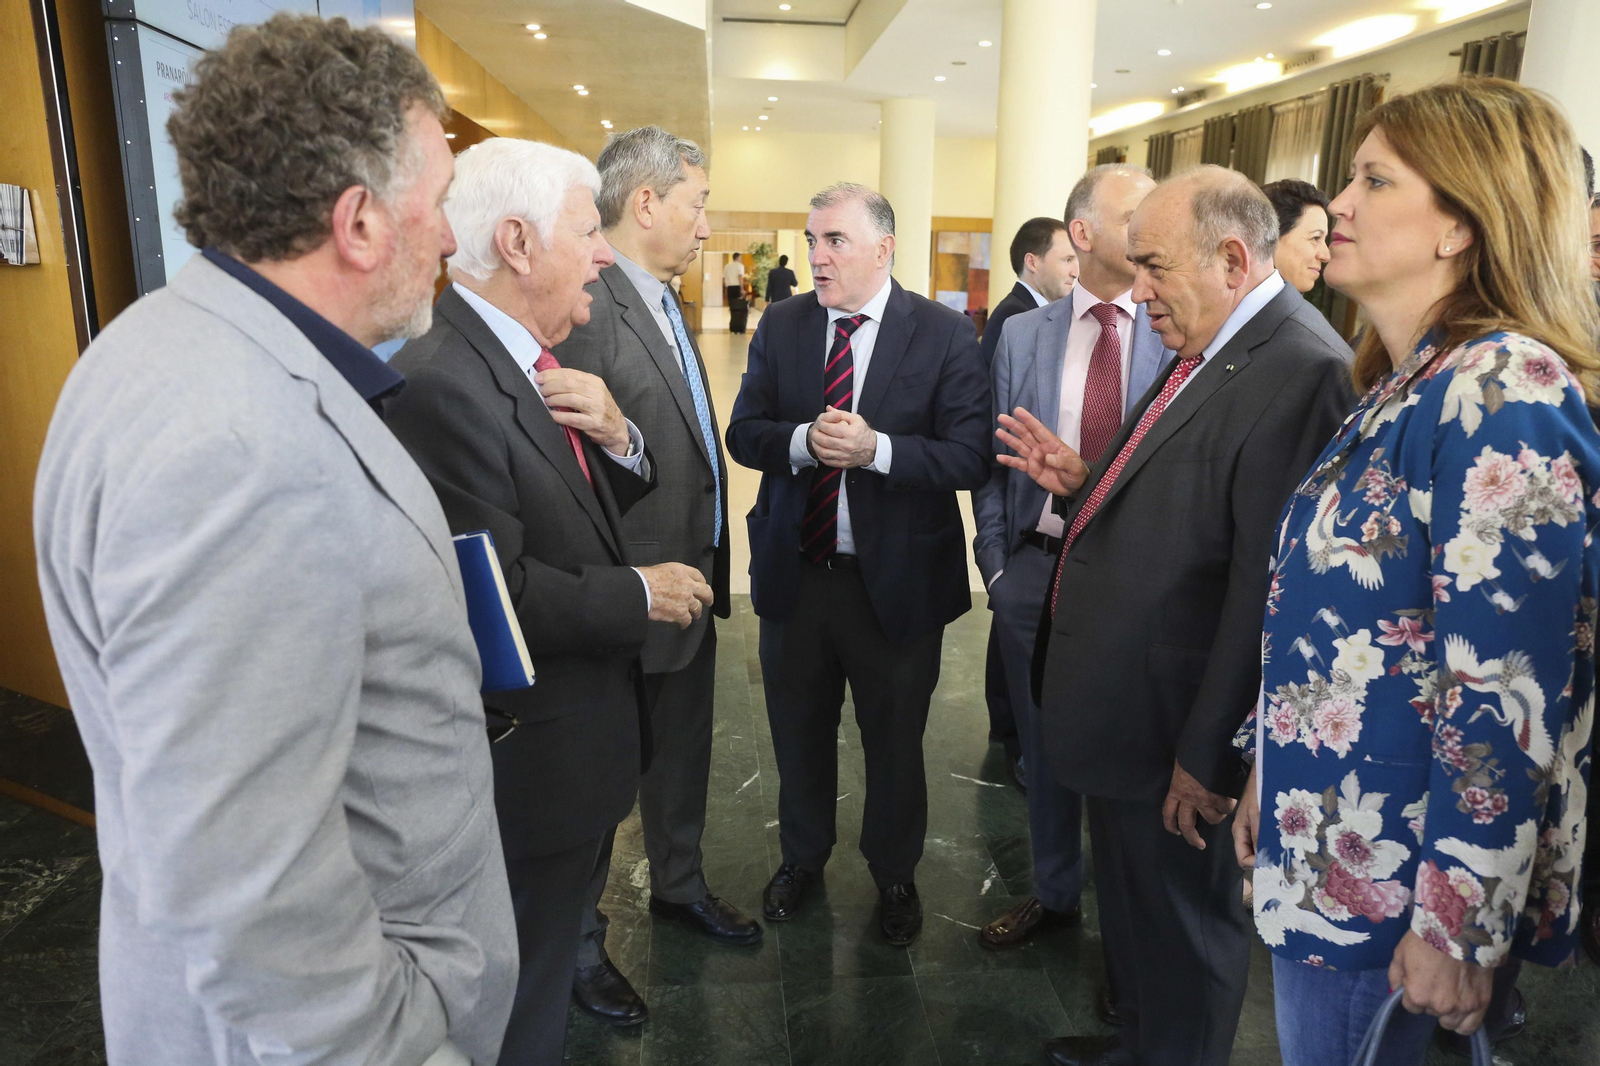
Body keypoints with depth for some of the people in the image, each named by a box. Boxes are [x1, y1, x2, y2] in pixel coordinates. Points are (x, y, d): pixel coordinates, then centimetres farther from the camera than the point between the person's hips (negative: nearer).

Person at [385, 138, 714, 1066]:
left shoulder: (540, 359, 3)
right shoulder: (439, 383, -26)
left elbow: (606, 500, 9)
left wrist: (616, 434, -11)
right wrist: (640, 596, -18)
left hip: (588, 727, 9)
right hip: (531, 750, -9)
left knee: (569, 905, 31)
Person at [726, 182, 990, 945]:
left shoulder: (946, 335, -10)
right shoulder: (780, 325, 1)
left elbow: (969, 458, -15)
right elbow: (743, 434, -3)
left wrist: (876, 448, -29)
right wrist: (804, 441, -23)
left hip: (898, 580, -3)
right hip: (794, 570, 3)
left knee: (895, 740, 16)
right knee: (799, 731, 21)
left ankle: (894, 874, 42)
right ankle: (803, 856, 47)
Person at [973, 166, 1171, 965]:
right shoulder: (1022, 336, 3)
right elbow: (991, 462, 4)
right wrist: (995, 567, 0)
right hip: (1037, 569, 2)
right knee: (1046, 746, 17)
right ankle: (1054, 893, 40)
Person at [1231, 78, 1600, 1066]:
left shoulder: (1506, 390, -20)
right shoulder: (1410, 386, 8)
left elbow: (1503, 695, -23)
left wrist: (1457, 929, -19)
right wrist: (1272, 777, 16)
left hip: (1388, 878, -8)